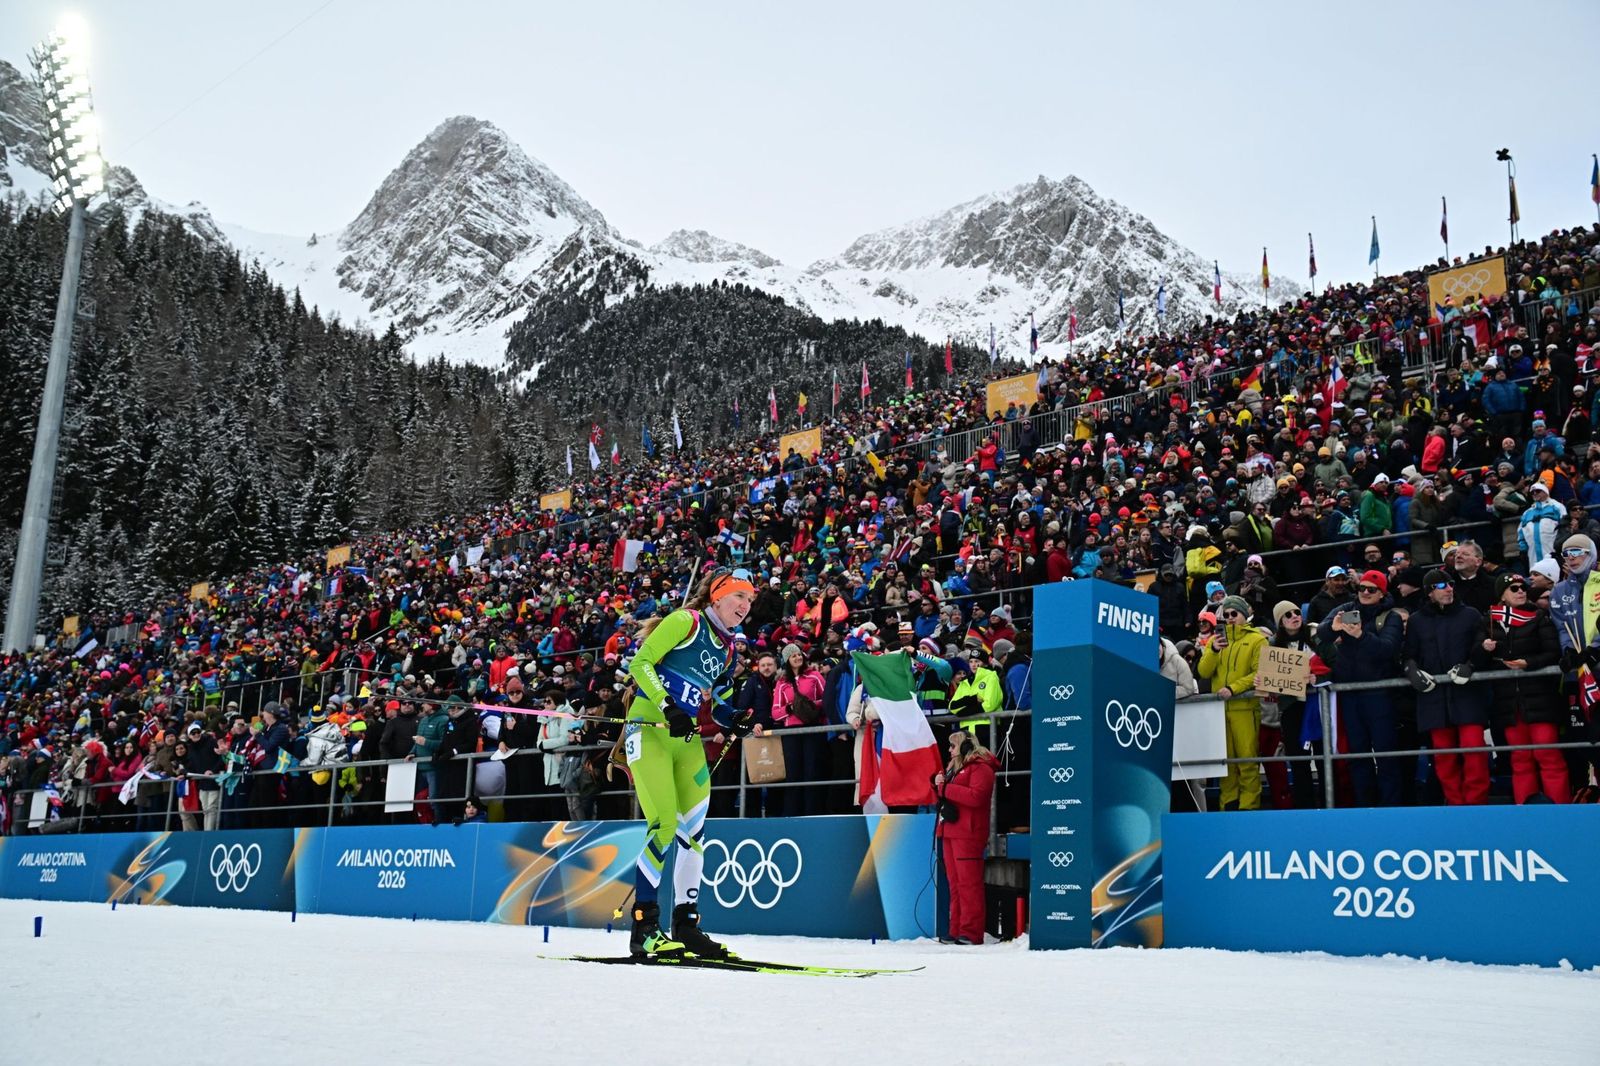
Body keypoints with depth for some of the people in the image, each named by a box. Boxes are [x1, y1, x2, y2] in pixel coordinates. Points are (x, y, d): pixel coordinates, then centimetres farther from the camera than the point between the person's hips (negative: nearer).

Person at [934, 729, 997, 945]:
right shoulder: (954, 766, 22)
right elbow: (946, 794, 26)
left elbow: (975, 797, -20)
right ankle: (956, 930, 11)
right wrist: (939, 782, 5)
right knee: (955, 884, 8)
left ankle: (971, 933, -8)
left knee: (968, 883, -9)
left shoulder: (980, 768, -6)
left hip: (967, 834, -9)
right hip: (950, 831, 9)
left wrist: (945, 787, -15)